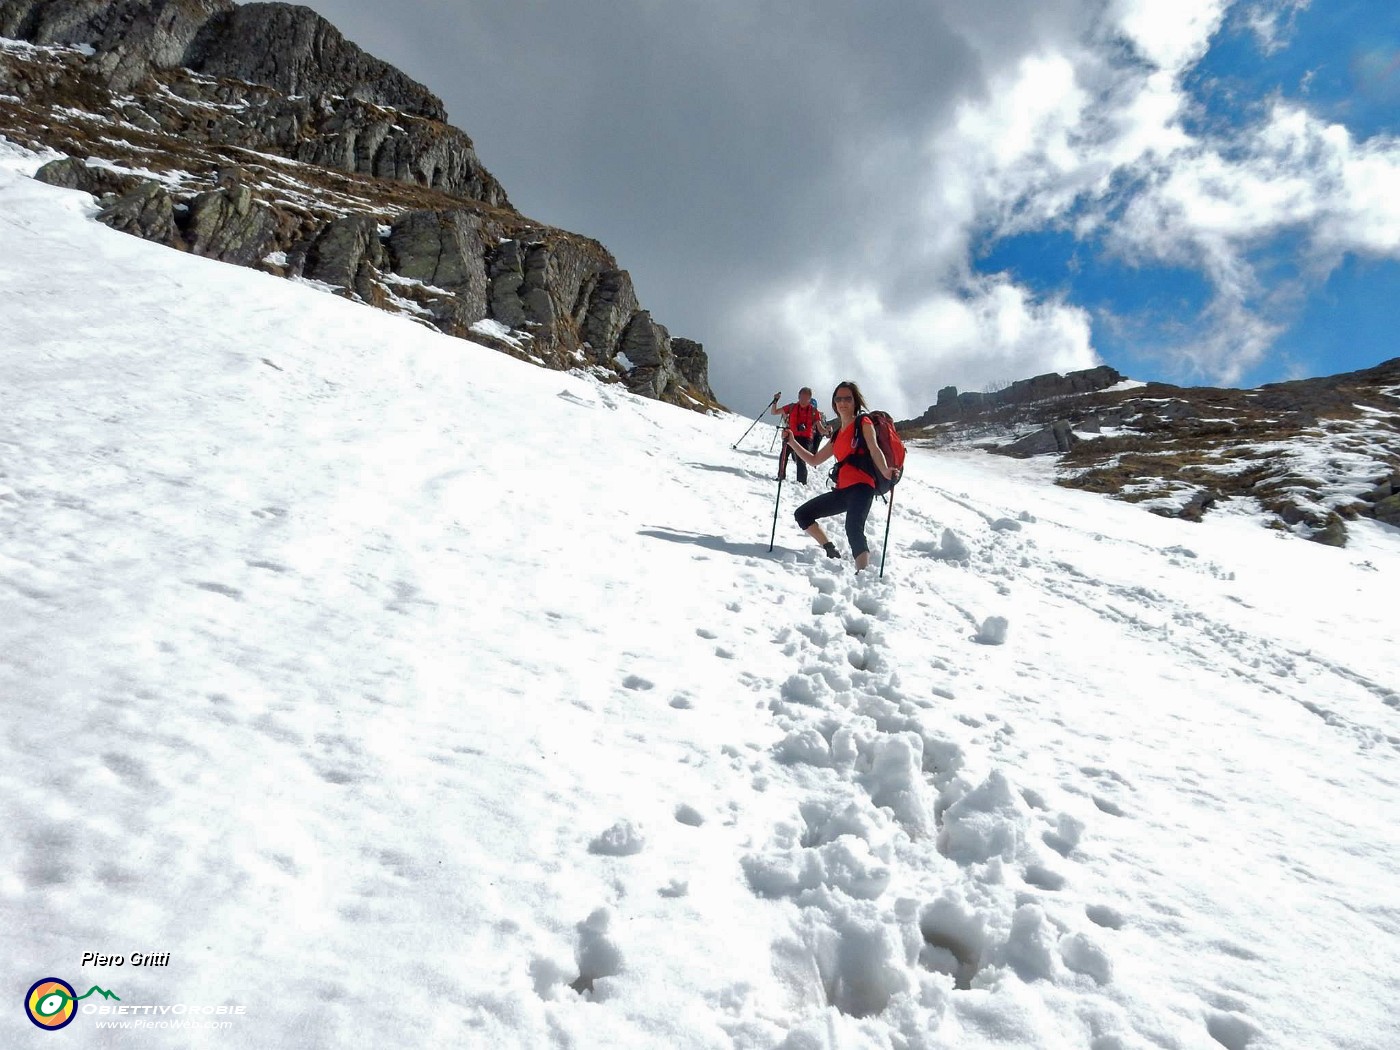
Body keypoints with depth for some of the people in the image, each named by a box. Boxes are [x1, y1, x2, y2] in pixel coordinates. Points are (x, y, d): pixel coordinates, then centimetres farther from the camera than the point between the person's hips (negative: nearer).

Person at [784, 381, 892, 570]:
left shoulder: (863, 422, 4)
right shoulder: (837, 435, 23)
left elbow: (874, 449, -14)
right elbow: (814, 460, 28)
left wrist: (885, 470, -33)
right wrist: (792, 442, 18)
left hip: (861, 487, -8)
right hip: (842, 490, 8)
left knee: (853, 528, -33)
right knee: (802, 514, 13)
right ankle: (831, 553, 15)